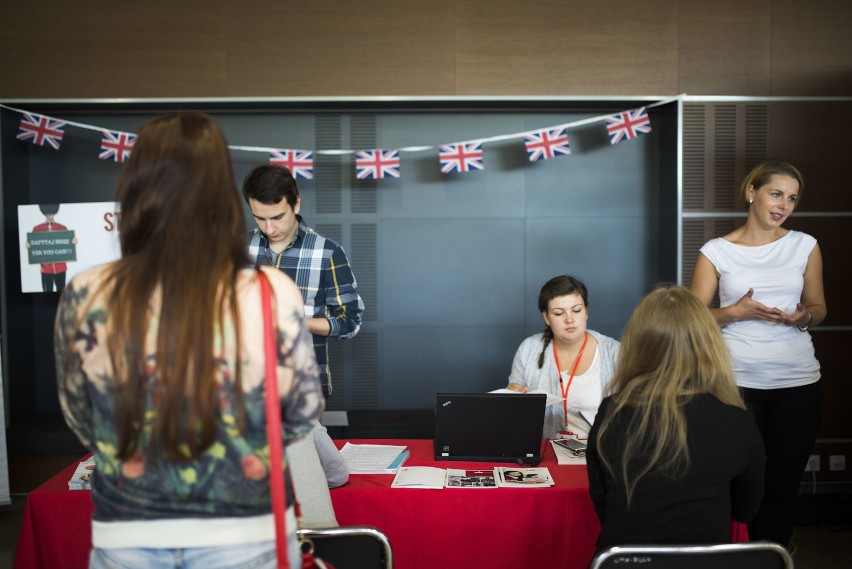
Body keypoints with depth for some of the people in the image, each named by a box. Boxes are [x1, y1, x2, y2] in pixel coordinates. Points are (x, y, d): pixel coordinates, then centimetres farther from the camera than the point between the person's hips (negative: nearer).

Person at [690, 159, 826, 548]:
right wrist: (736, 312, -15)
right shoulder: (716, 251, 0)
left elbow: (819, 307, 14)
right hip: (737, 383, -2)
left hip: (798, 384, 2)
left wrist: (804, 317, -9)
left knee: (783, 486, 7)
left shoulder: (805, 246, 7)